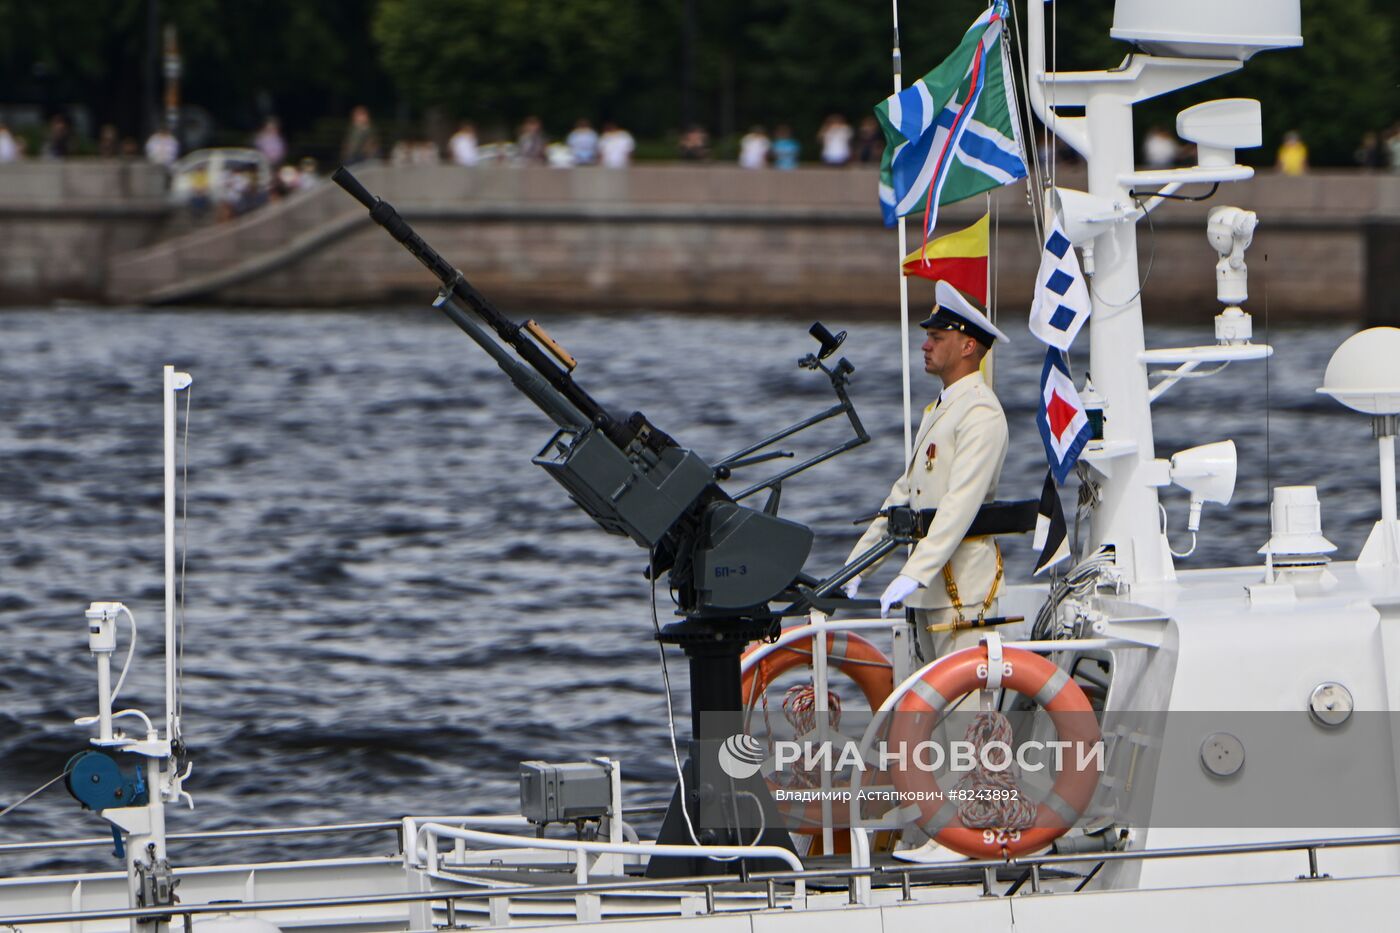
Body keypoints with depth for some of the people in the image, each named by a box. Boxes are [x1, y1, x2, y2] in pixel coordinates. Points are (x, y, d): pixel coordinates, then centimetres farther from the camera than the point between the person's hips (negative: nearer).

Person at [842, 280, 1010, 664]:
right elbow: (904, 494, 24)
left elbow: (961, 504, -23)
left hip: (964, 587, -10)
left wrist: (913, 574, -31)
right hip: (929, 586, 10)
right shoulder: (939, 409, 21)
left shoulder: (981, 413, -13)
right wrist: (857, 563, 19)